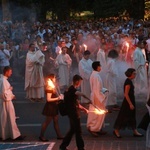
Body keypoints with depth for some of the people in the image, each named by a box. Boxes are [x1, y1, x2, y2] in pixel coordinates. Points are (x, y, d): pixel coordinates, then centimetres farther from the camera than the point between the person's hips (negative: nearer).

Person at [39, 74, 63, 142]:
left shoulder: (52, 87, 9)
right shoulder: (49, 88, -20)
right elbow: (48, 99, -24)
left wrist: (58, 96, 2)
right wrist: (57, 98, -24)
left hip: (54, 107, 9)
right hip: (50, 107, -9)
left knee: (56, 121, 12)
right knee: (47, 122, -1)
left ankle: (59, 135, 17)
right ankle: (41, 136, 7)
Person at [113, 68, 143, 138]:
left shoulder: (129, 81, 8)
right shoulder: (128, 82, -20)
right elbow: (126, 94, -23)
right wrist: (130, 104, -22)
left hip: (131, 101, 10)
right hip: (128, 101, -10)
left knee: (132, 117, 12)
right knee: (124, 116, 0)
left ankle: (135, 132, 17)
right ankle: (116, 130, 11)